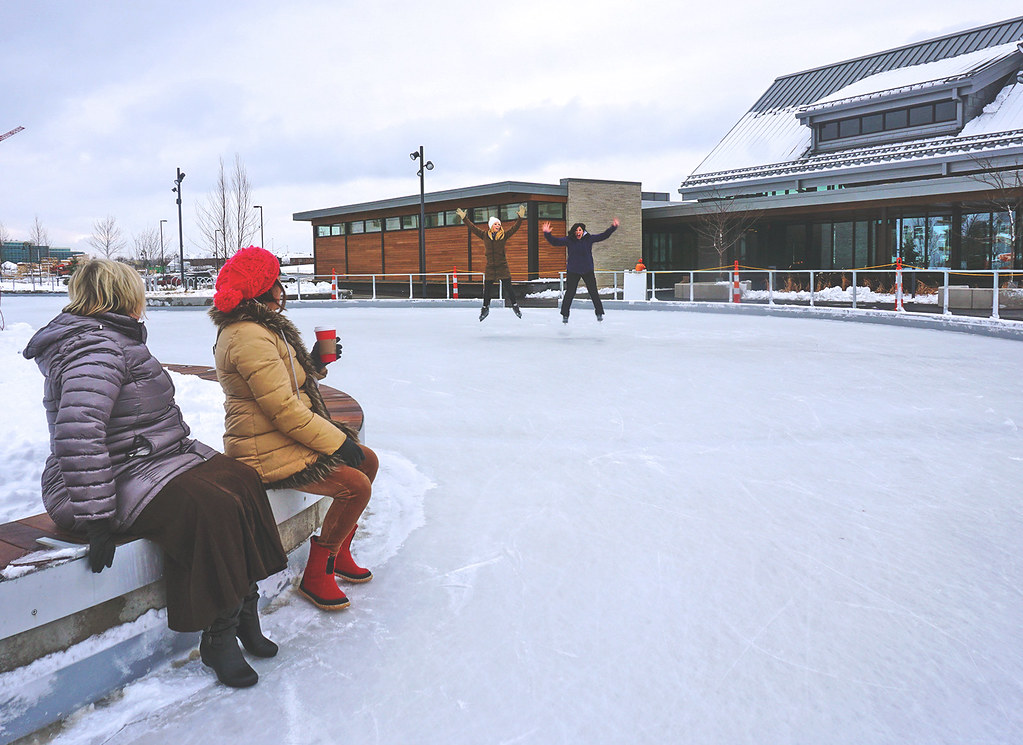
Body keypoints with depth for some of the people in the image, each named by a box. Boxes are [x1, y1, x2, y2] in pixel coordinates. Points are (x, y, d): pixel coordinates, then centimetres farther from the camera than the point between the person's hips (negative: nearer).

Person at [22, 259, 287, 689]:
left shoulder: (112, 340, 17)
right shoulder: (96, 347, -19)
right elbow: (78, 433, -31)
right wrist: (96, 518, -32)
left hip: (150, 459, 11)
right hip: (118, 480, -11)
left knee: (241, 480, -4)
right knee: (210, 508, -28)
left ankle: (243, 610, 0)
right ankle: (218, 637, -14)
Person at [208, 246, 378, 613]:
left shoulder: (261, 328, 12)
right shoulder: (249, 337, -22)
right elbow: (284, 410, -25)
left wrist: (313, 362, 3)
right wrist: (337, 442, -19)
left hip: (285, 438, 11)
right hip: (268, 453, -11)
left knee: (367, 460, 11)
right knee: (356, 485, -19)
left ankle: (339, 553, 24)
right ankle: (316, 575, 0)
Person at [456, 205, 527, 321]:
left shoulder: (504, 235, 0)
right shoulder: (485, 235, 4)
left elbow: (515, 227, -5)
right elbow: (473, 227, 9)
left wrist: (520, 217, -17)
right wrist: (464, 218, 6)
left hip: (503, 267, -1)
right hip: (490, 267, 1)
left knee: (508, 288, 1)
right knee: (487, 289, 6)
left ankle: (515, 306, 16)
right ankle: (485, 308, 21)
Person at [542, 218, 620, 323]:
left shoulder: (589, 239, 0)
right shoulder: (569, 240, -4)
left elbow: (603, 236, 5)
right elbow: (555, 242, -5)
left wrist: (613, 227, -2)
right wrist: (547, 234, -20)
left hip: (588, 271, 1)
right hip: (572, 271, -1)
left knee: (593, 292, 4)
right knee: (569, 293, -1)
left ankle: (599, 313, 17)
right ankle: (565, 315, 11)